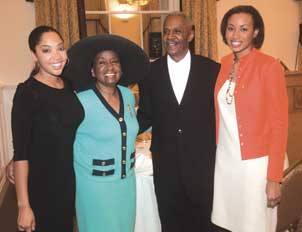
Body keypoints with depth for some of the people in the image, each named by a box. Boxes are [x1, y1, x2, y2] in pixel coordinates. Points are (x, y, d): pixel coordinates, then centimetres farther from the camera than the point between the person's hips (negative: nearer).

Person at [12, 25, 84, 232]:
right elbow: (20, 152, -18)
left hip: (71, 180, 6)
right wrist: (24, 205, -19)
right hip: (41, 184, -6)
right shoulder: (27, 92, -17)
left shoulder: (70, 86, 1)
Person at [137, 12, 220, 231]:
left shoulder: (211, 69, -4)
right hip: (165, 163, 1)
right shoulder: (151, 71, 0)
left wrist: (219, 154, -2)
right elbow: (146, 115, 6)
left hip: (202, 162, -1)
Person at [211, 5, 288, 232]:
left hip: (255, 163, -5)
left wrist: (274, 178, -13)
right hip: (224, 160, 5)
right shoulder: (224, 64, 5)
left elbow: (279, 125, -12)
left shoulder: (269, 66, -12)